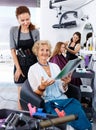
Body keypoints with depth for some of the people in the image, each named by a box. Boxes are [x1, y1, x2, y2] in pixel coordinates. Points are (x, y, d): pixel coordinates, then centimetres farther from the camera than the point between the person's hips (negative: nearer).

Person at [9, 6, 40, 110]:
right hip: (21, 64, -1)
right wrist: (18, 68, -8)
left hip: (34, 63, 1)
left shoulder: (35, 31, -2)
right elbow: (13, 50, -3)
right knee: (22, 92, 5)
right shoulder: (13, 30, -4)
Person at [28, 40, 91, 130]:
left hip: (63, 99, 4)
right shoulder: (33, 69, 1)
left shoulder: (55, 66, 13)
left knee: (78, 111, -26)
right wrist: (41, 87, -22)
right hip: (48, 103, -4)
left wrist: (65, 83, -11)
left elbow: (62, 90, 11)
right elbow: (36, 95, -1)